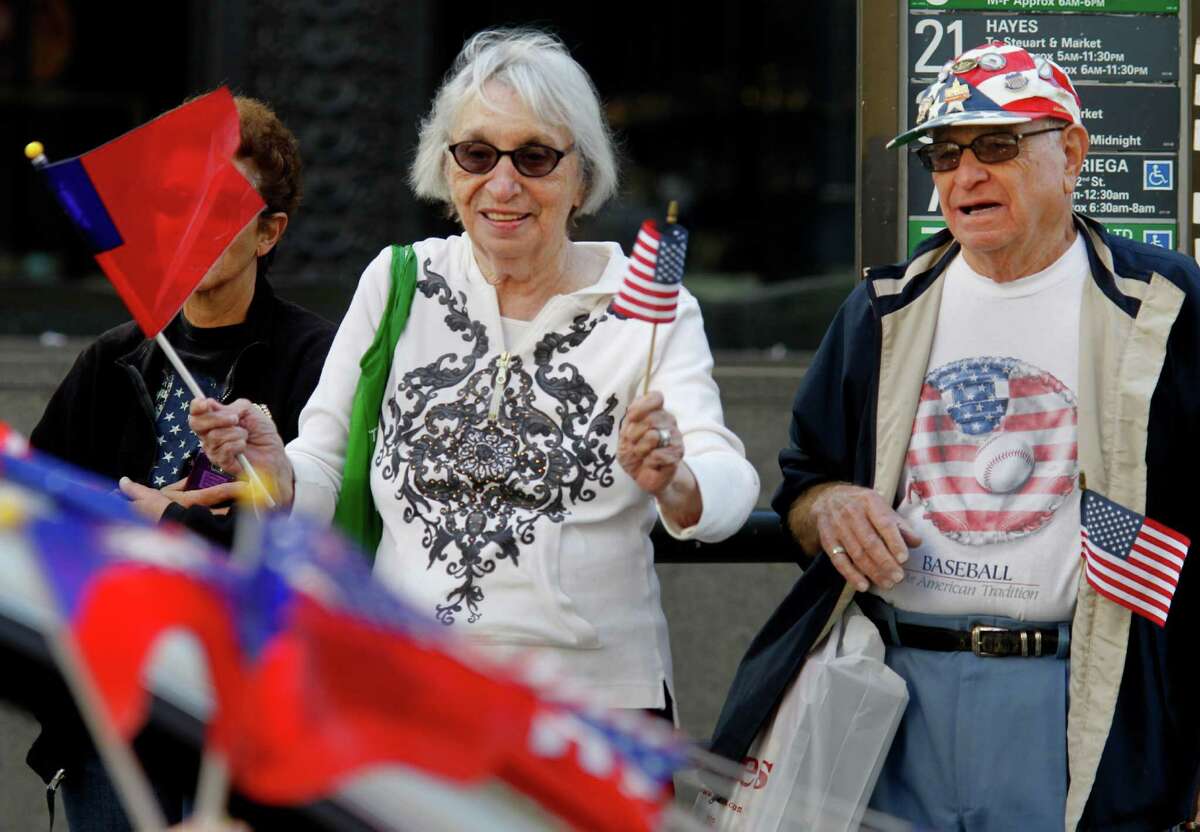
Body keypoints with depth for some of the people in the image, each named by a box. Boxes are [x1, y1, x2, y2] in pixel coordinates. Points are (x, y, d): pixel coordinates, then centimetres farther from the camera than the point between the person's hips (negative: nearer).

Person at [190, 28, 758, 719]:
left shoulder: (649, 308, 5)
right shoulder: (399, 283, 13)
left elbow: (726, 487, -10)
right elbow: (321, 481, 12)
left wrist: (671, 483, -33)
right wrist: (275, 474, -12)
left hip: (593, 689, -1)